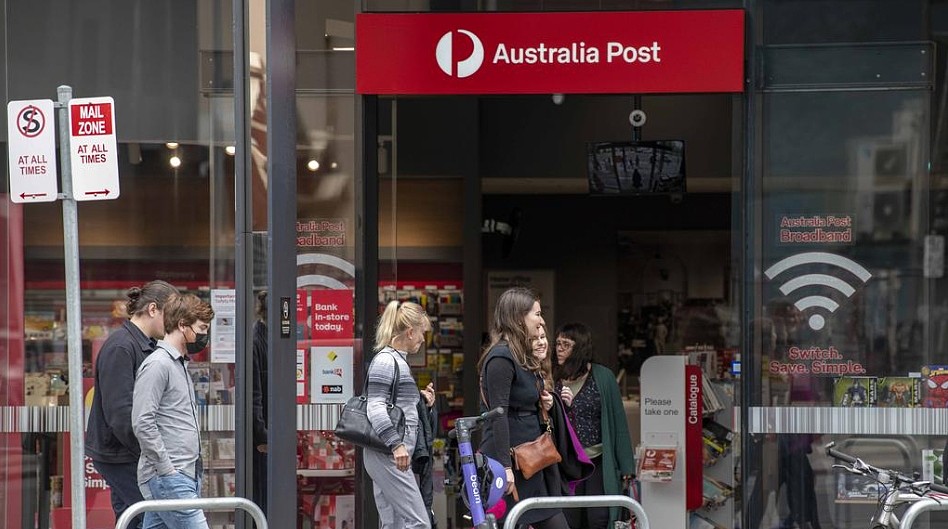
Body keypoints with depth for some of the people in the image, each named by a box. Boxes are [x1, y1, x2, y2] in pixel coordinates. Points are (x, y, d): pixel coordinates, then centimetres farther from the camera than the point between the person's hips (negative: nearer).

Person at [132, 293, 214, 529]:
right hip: (168, 480, -9)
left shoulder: (180, 364, 20)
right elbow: (142, 423, -18)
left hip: (185, 476, 9)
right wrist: (167, 470, -17)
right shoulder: (158, 364, -11)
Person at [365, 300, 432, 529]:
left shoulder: (398, 361, 20)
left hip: (391, 456, 10)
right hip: (388, 456, -10)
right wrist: (396, 444, -27)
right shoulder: (385, 361, -11)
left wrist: (420, 399, 17)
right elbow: (375, 407, -20)